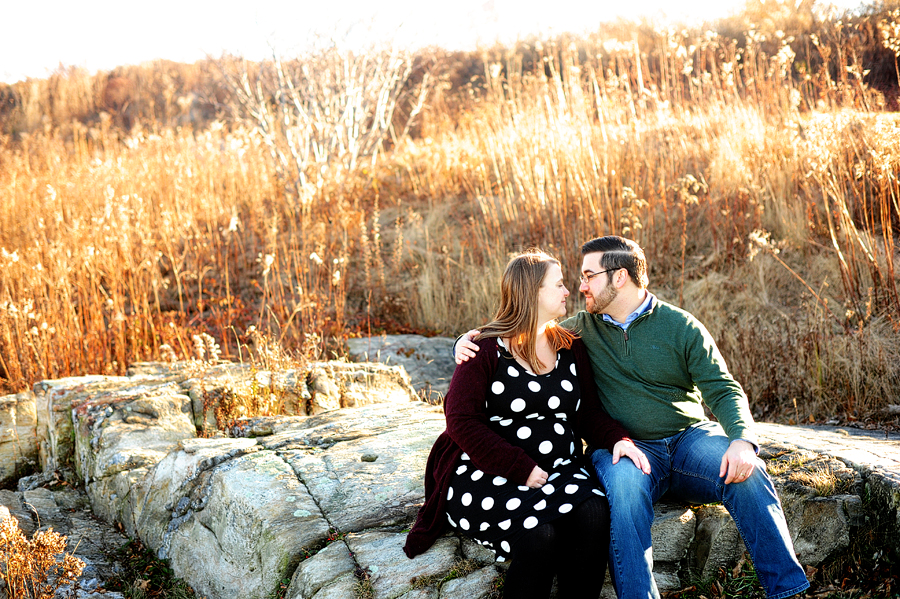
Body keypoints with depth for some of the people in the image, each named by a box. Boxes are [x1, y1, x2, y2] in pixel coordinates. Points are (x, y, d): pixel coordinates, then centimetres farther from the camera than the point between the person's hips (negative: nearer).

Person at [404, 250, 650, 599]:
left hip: (560, 471, 5)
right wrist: (523, 470, -17)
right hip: (489, 476, -4)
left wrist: (618, 439, -7)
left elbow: (589, 413, 16)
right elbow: (462, 421, -9)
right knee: (539, 532, -32)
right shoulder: (486, 349, -1)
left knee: (594, 515, -28)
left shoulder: (571, 349, 15)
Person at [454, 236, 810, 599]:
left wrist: (743, 439, -21)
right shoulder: (583, 328, 10)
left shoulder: (681, 327, 4)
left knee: (746, 474, -28)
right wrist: (470, 342, -1)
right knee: (623, 484, -36)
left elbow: (723, 390, -1)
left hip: (690, 437, 0)